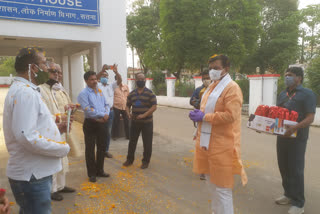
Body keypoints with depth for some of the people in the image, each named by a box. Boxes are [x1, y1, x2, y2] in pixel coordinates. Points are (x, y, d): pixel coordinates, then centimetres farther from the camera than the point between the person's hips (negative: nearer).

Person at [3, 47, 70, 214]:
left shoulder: (22, 89, 14)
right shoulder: (25, 92, -20)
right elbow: (27, 137, -29)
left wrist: (56, 128, 7)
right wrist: (63, 148, -18)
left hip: (33, 172, 10)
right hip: (31, 176, -10)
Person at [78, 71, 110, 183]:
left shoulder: (100, 91, 10)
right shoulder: (83, 94, -10)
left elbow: (106, 104, 12)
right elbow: (88, 110, -20)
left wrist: (106, 114, -8)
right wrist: (102, 115, -15)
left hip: (101, 123, 6)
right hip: (90, 124, -6)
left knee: (102, 147, 14)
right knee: (90, 149, 4)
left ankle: (100, 170, 31)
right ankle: (91, 173, 19)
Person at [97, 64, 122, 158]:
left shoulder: (111, 86, 11)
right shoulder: (98, 86, 1)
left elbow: (119, 81, -5)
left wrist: (116, 72, -24)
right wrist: (102, 70, -35)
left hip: (110, 111, 4)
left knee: (108, 132, 11)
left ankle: (106, 150, 22)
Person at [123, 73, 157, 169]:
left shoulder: (150, 93, -6)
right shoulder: (131, 94, 7)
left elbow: (154, 107, -11)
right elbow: (128, 105, 13)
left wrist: (144, 115, -20)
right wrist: (128, 114, -8)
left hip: (147, 122, -4)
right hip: (135, 122, 4)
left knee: (147, 143, 5)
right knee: (132, 141, 12)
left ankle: (146, 161, 20)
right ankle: (130, 159, 29)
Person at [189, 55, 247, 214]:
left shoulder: (232, 88, -13)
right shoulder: (212, 86, 15)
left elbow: (230, 115, -24)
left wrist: (204, 117, -19)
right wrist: (198, 114, 1)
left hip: (222, 146, -9)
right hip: (206, 142, 9)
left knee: (221, 187, 2)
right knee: (212, 183, 22)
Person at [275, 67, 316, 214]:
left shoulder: (307, 94, -8)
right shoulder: (282, 95, 14)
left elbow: (310, 118, -16)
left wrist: (294, 128, -32)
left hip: (297, 138, -7)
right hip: (282, 136, 7)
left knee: (296, 170, -1)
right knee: (283, 167, 13)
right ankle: (289, 195, 30)